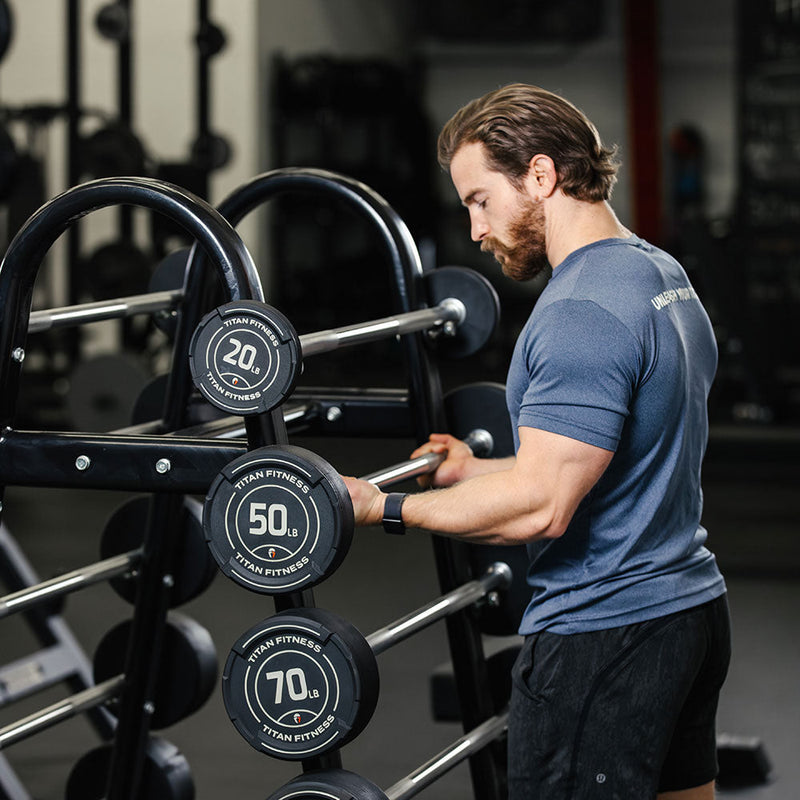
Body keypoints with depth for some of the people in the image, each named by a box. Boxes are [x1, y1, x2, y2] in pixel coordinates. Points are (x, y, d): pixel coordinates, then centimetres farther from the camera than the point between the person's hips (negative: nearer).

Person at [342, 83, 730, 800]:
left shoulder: (581, 314, -20)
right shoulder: (666, 278, 12)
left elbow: (541, 506, -26)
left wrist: (385, 508, -17)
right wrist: (480, 469, 22)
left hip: (601, 634, -10)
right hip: (690, 608, 10)